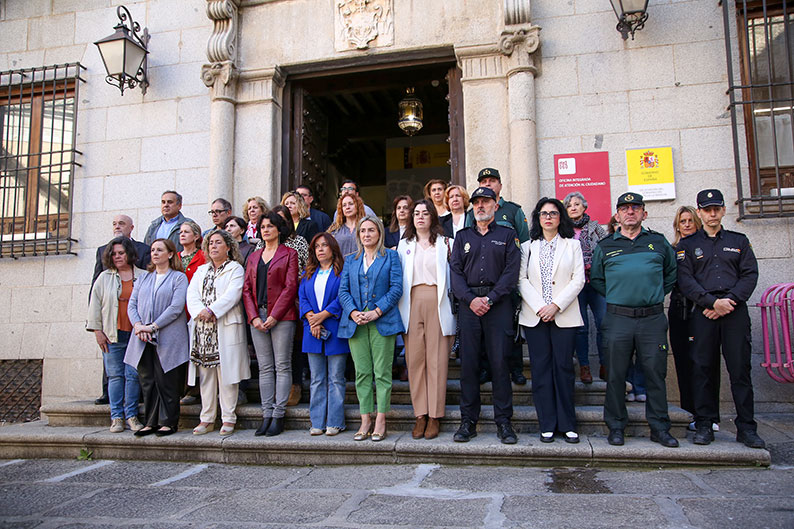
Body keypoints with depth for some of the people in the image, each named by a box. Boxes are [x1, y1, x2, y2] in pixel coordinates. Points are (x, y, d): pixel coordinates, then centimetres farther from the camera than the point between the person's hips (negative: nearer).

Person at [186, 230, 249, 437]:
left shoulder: (236, 269, 4)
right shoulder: (201, 270, 21)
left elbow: (232, 294, -10)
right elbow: (191, 294, 8)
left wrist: (212, 311, -17)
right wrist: (200, 311, -11)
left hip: (226, 327, -5)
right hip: (202, 328, 5)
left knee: (226, 372, -5)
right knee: (205, 374, 6)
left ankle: (228, 419, 1)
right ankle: (207, 419, 13)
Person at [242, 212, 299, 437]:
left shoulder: (289, 254, 3)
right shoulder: (253, 257, 18)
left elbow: (291, 287, -6)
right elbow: (247, 288, 11)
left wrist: (274, 316, -13)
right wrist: (254, 317, -3)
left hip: (281, 317, -5)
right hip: (257, 318, 5)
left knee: (282, 366, -3)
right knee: (265, 368, 6)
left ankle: (278, 416, 1)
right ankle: (267, 415, 10)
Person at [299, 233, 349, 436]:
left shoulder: (342, 271, 1)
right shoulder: (308, 273, 16)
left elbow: (342, 298, -9)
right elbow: (302, 298, 7)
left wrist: (323, 315, -15)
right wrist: (311, 319, -9)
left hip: (335, 331, -4)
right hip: (312, 332, 5)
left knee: (335, 379, 1)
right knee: (317, 379, 8)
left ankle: (335, 422, 8)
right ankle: (317, 422, 14)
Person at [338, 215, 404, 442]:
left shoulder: (390, 256, 7)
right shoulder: (350, 260, 17)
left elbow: (396, 288, -2)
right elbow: (343, 290, 10)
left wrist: (377, 312, -12)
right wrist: (353, 312, -8)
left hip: (382, 321, -3)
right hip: (355, 322, 3)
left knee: (382, 372, -2)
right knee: (362, 373, 5)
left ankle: (380, 421, 6)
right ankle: (365, 420, 12)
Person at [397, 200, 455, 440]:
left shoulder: (444, 243, 10)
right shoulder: (404, 245, 18)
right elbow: (397, 277, 17)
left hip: (437, 302, -2)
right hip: (412, 303, 3)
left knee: (437, 359, -3)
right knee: (414, 359, 0)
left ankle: (435, 416, 3)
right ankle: (420, 415, 7)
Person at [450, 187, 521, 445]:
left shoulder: (507, 235, 10)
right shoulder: (462, 236, 16)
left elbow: (511, 271, -1)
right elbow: (455, 271, 6)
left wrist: (490, 299, -11)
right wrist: (470, 299, -8)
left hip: (498, 304, -2)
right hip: (468, 304, 2)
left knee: (500, 362, -2)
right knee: (468, 363, 2)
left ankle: (503, 421, 7)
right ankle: (468, 421, 10)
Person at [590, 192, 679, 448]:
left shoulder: (659, 242, 11)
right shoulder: (605, 246, 9)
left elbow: (672, 273, 21)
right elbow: (595, 279, 18)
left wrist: (656, 294, 12)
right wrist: (616, 296, 9)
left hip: (653, 319, 1)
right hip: (618, 319, 0)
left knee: (656, 374, 4)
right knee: (616, 375, 3)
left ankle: (659, 428, 17)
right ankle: (616, 427, 14)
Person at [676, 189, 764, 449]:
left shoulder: (739, 241, 15)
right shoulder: (688, 244, 10)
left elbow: (750, 275, 6)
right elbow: (685, 280, 0)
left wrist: (730, 301, -9)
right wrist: (712, 302, -12)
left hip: (736, 311, 1)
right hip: (703, 312, -1)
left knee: (740, 368, 0)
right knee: (703, 369, 0)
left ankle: (746, 427, 9)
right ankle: (704, 425, 10)